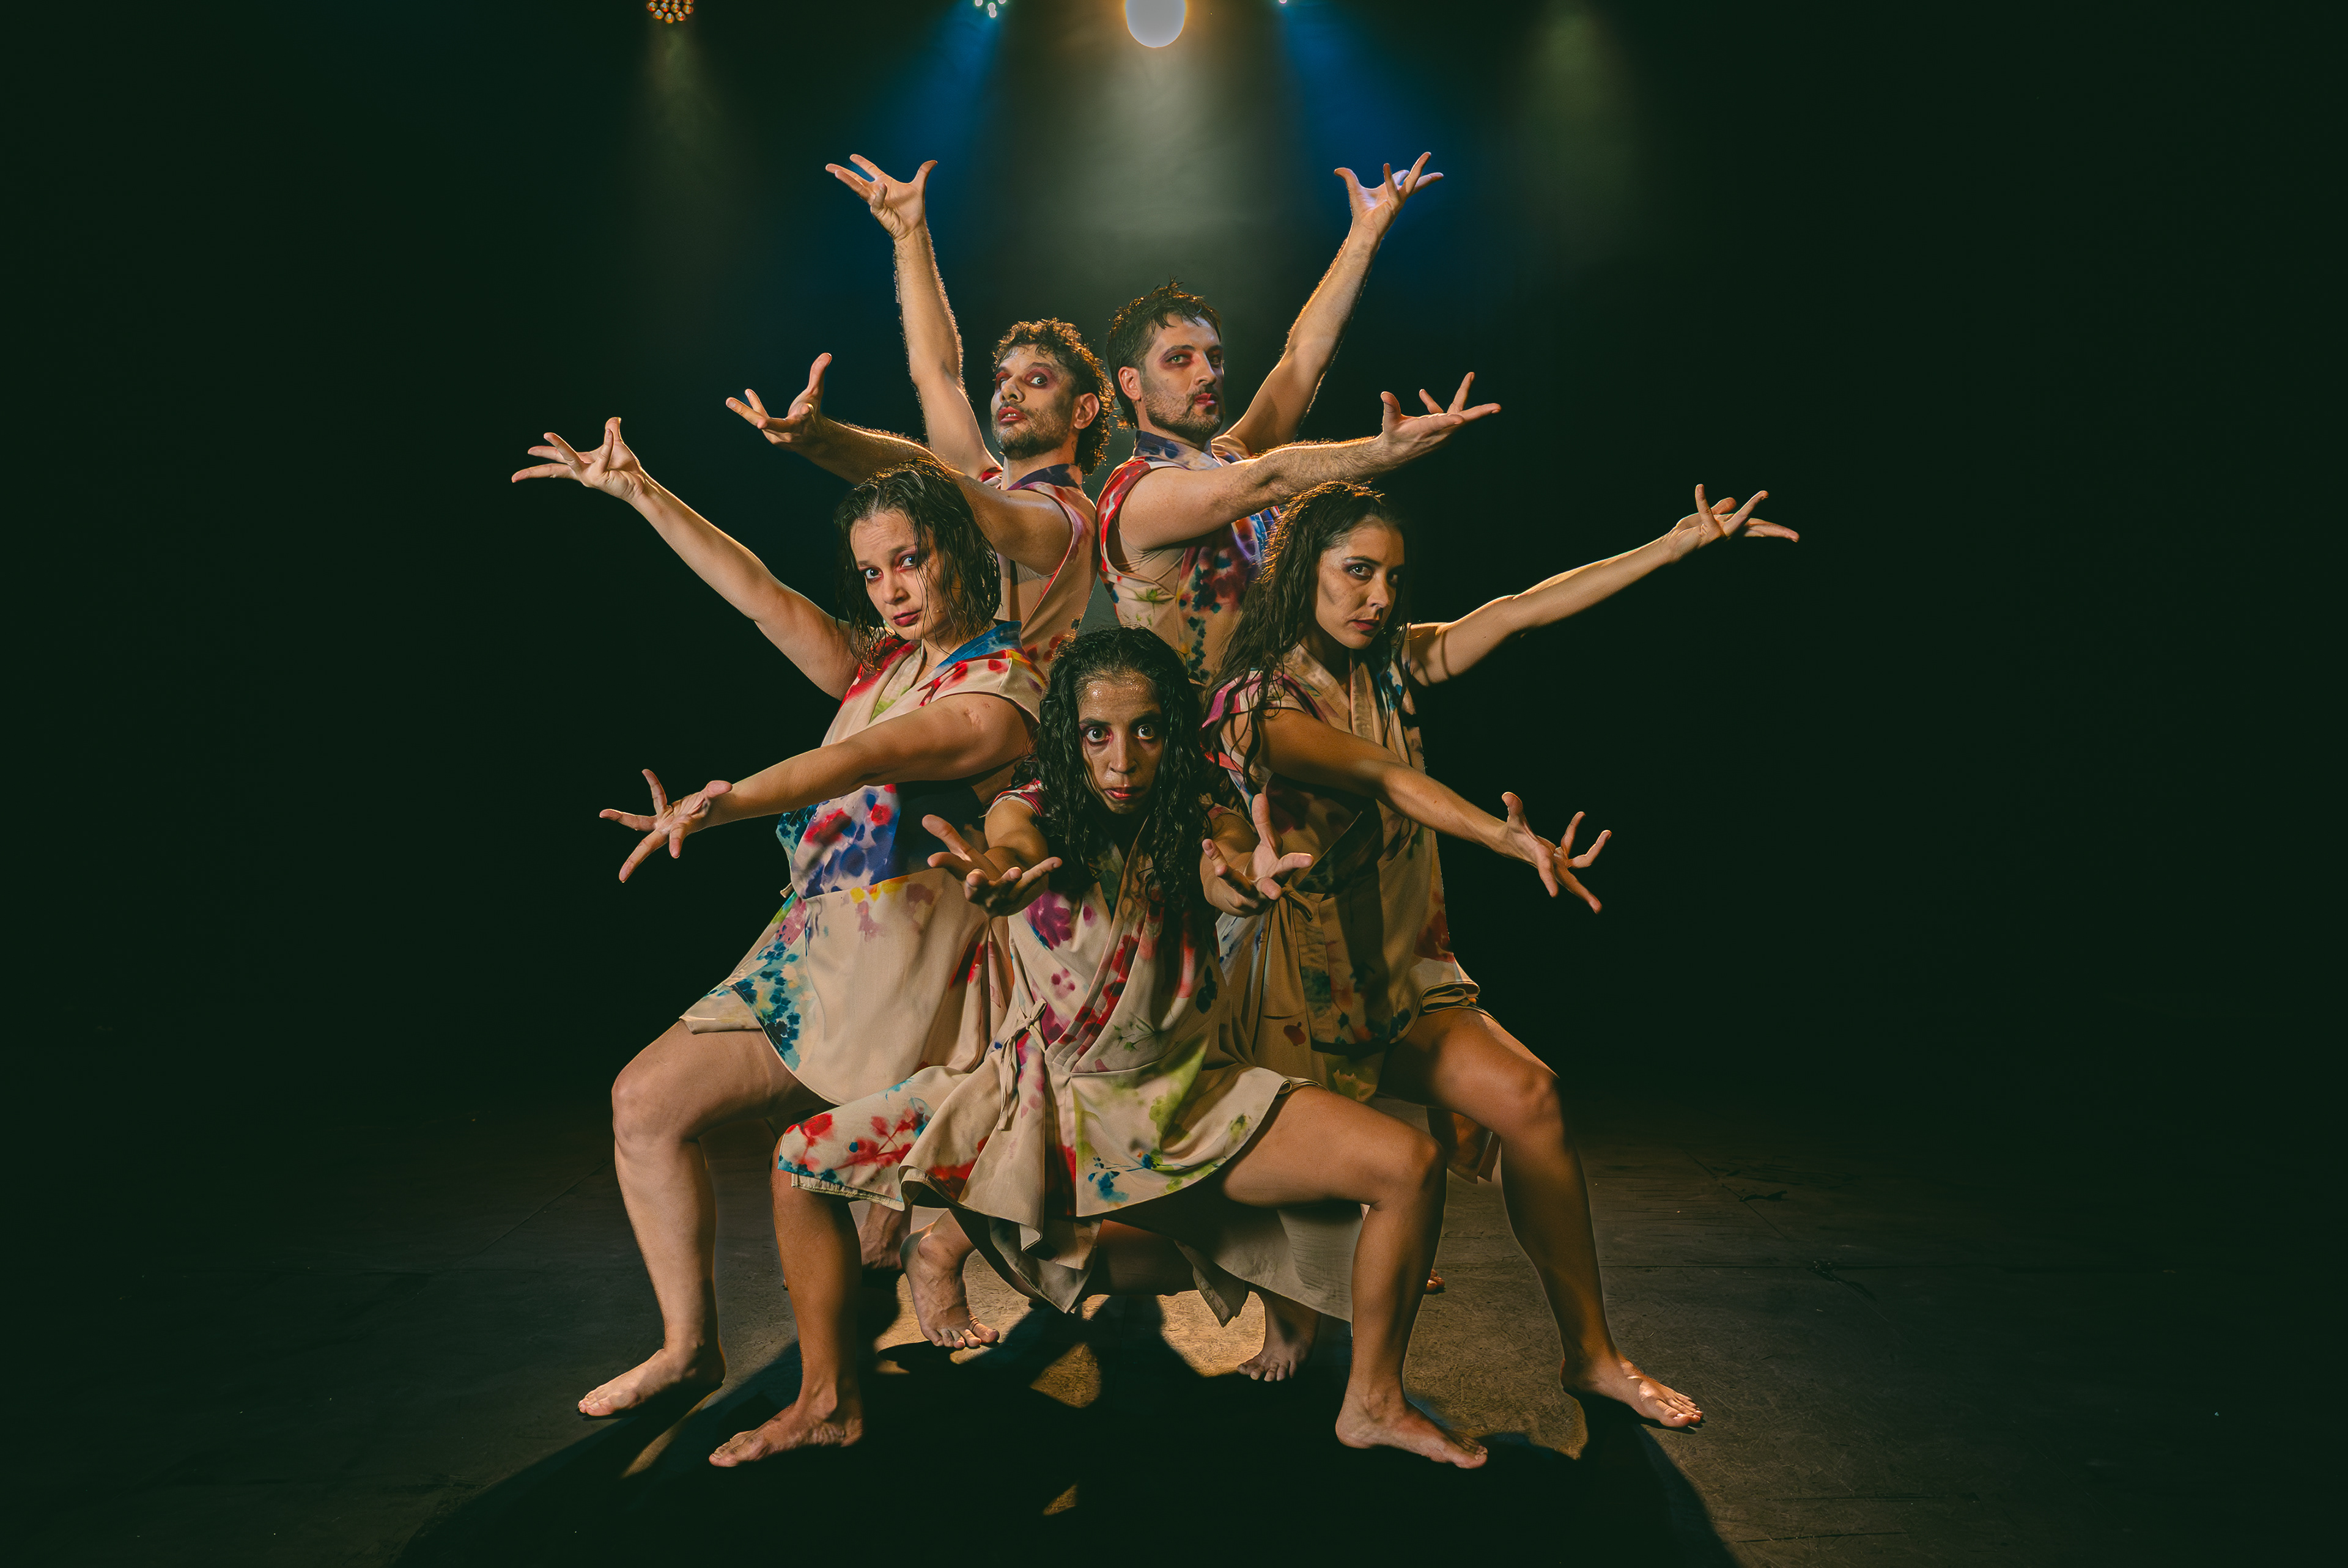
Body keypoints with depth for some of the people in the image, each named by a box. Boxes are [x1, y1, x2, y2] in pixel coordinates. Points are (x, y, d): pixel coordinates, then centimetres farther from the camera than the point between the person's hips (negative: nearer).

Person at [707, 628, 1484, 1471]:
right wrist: (998, 875, -58)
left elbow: (1220, 873, -29)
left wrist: (1248, 880, -55)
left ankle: (1372, 1403, 6)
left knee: (1410, 1165, -17)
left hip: (1188, 1098, 0)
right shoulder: (1031, 811, -8)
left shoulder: (1192, 826, -6)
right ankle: (831, 1402, 12)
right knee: (804, 1158, -9)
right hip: (1039, 1093, 1)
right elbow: (1018, 850, -32)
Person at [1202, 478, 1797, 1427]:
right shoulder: (1256, 705, -12)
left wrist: (1682, 541, 2)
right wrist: (1511, 839, -42)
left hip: (1394, 966, 5)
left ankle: (1590, 1351, 0)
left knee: (1530, 1099, -14)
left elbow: (1522, 612, 5)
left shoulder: (1388, 666, 8)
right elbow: (1386, 779, -28)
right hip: (1301, 982, -5)